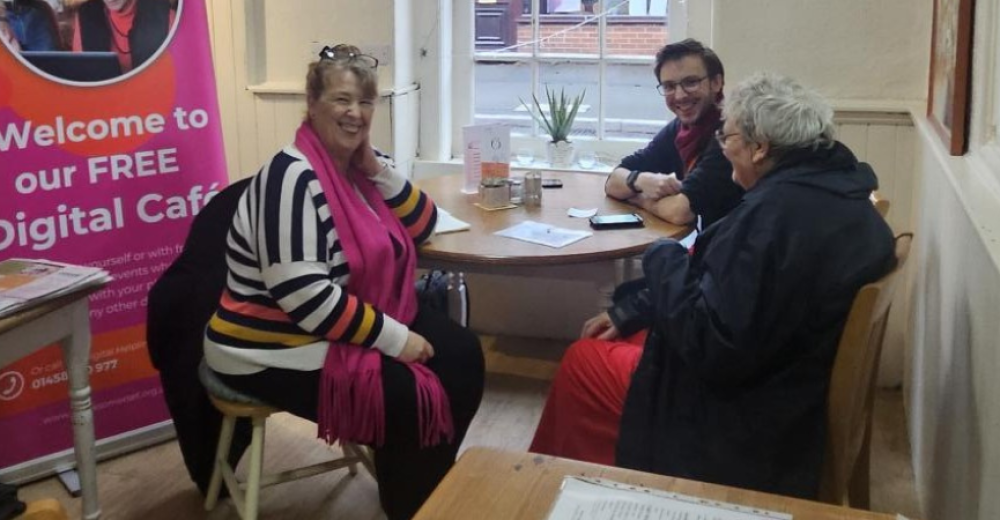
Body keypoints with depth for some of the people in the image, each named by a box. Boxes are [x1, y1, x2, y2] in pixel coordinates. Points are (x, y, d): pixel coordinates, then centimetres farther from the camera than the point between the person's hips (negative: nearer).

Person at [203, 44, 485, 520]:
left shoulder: (357, 167, 4)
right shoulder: (293, 178, -22)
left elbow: (422, 228, 8)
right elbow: (304, 297, -29)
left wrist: (378, 168, -7)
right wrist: (396, 339, -24)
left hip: (358, 323, 9)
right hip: (278, 352, -9)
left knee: (461, 355, -2)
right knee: (411, 396, -21)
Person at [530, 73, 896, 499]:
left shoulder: (776, 211, -30)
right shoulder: (838, 193, 2)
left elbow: (711, 346, -30)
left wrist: (663, 258, -15)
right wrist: (630, 312, 12)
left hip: (745, 427, -9)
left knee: (583, 361, 6)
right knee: (603, 350, 22)